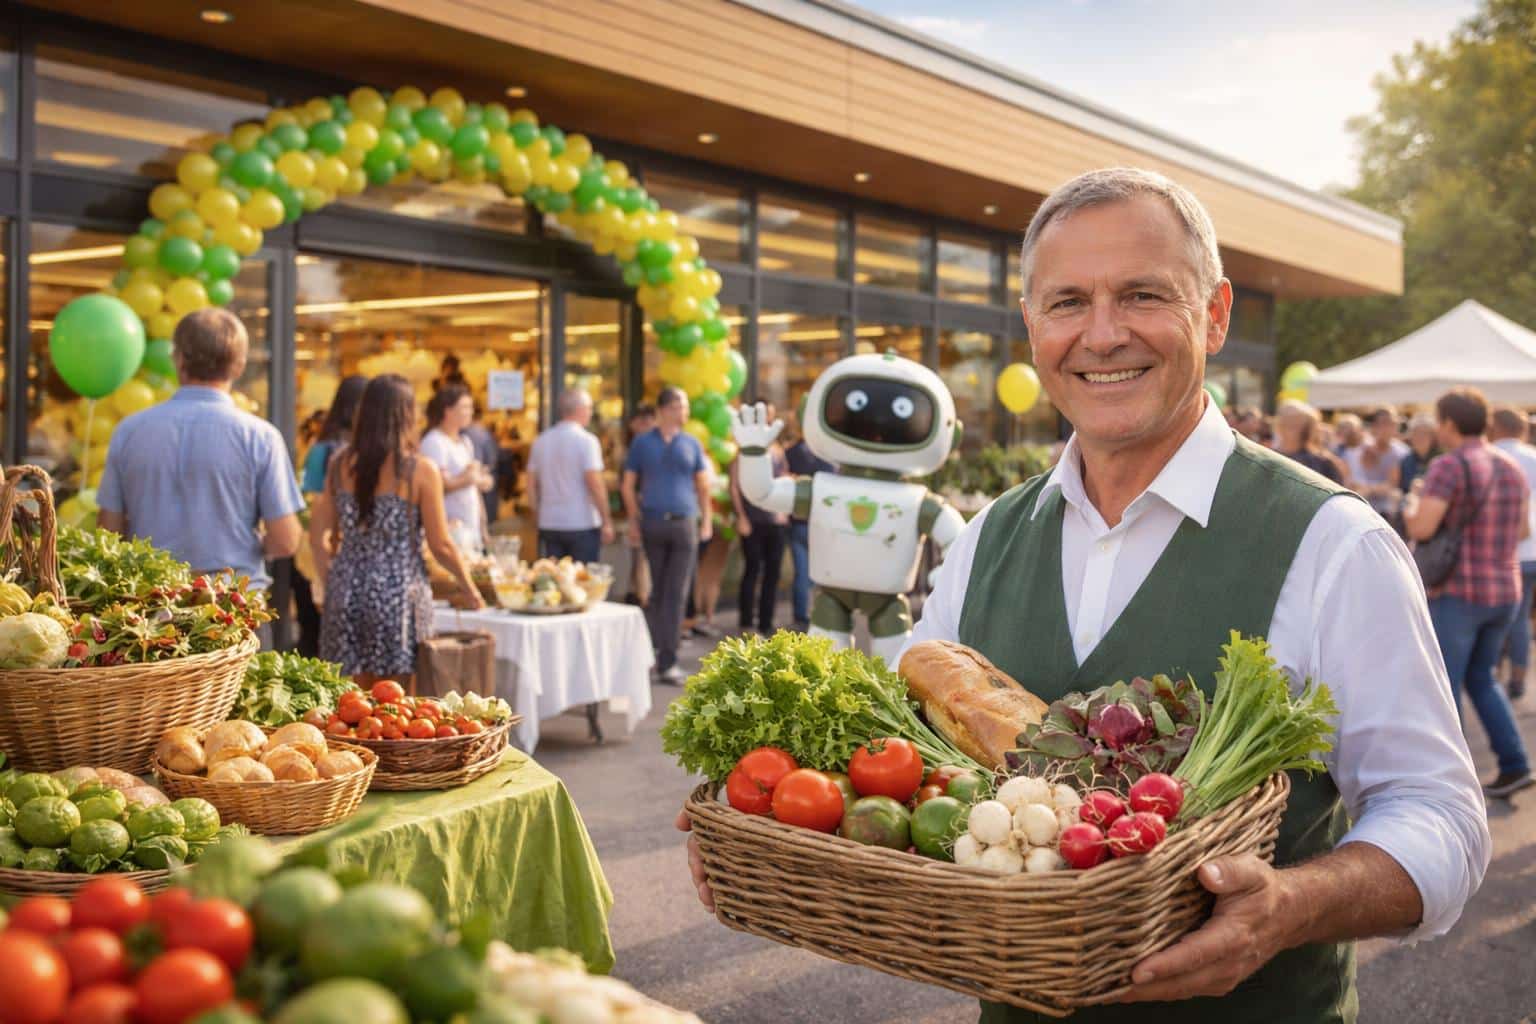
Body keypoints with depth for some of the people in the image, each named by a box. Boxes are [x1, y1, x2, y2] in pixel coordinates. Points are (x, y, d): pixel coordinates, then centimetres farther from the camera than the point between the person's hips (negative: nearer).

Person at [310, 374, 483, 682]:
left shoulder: (341, 464, 3)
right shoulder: (421, 471, -9)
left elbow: (318, 536, 7)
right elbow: (441, 545, -6)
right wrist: (469, 589, 8)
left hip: (348, 591, 4)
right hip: (399, 594, -4)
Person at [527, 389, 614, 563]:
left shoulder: (541, 441, 8)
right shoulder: (586, 440, -9)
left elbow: (532, 485, 10)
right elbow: (595, 484, -14)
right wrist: (606, 521, -8)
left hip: (549, 525, 5)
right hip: (583, 524, -5)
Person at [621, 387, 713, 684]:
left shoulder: (691, 443, 10)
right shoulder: (643, 443, 6)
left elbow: (703, 484, 12)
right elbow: (628, 485, 10)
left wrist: (706, 520, 3)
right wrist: (633, 521, 2)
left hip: (684, 524, 1)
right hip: (652, 525, 0)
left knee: (676, 594, -3)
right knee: (656, 592, 7)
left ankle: (667, 661, -2)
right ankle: (652, 649, 20)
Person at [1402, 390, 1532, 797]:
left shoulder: (1450, 466, -15)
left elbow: (1421, 528, -23)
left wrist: (1412, 504, -3)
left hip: (1457, 593, -7)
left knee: (1443, 686, 3)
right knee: (1480, 678, 21)